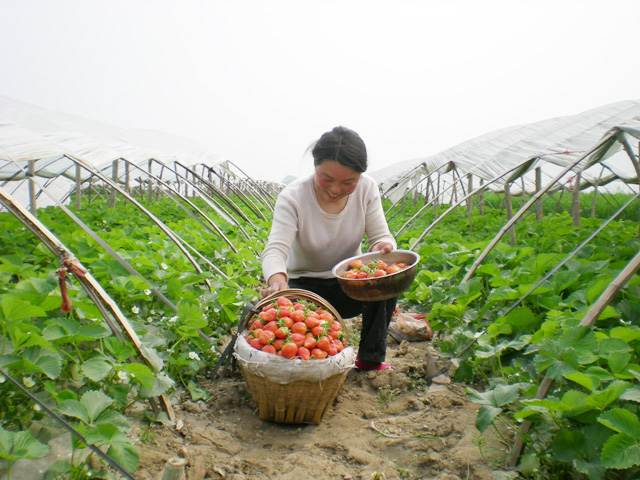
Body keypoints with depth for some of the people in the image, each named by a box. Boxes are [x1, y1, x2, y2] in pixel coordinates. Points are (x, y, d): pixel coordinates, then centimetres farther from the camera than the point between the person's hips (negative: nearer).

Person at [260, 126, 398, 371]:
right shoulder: (293, 196, -20)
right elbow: (275, 249, -30)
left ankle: (371, 358, -9)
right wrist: (277, 281, -53)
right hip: (304, 286, -2)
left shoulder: (367, 189, -10)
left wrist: (384, 246, -36)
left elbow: (381, 236, -9)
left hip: (347, 285, 2)